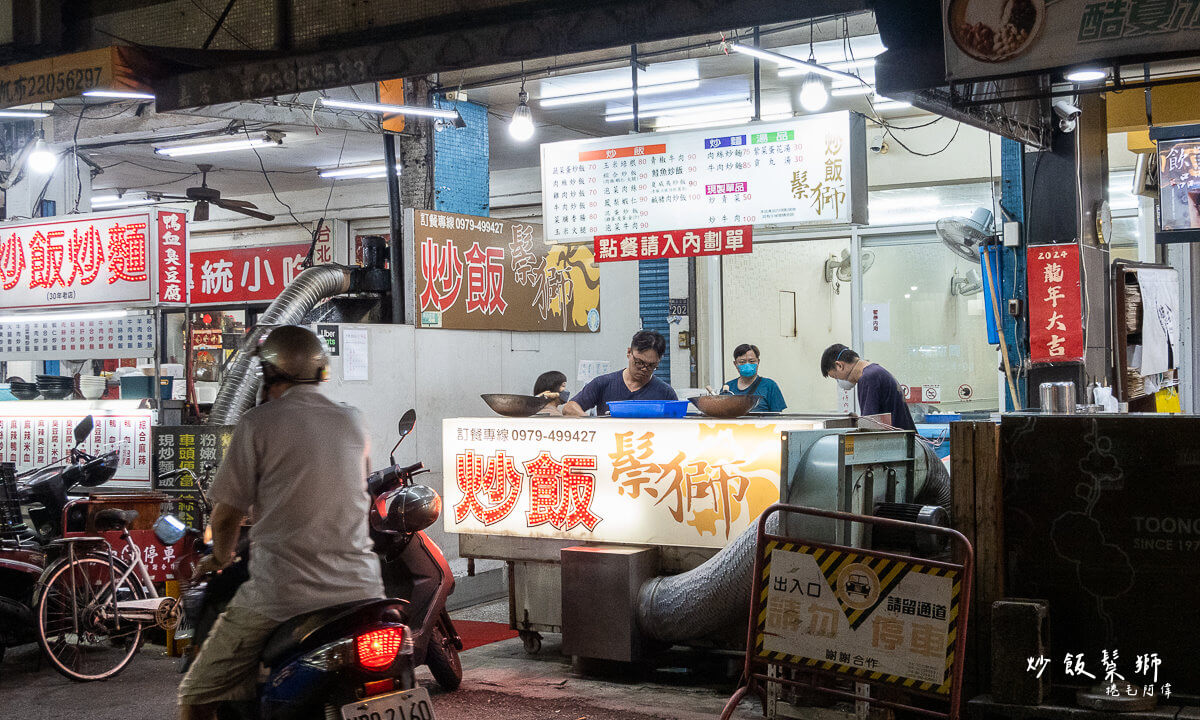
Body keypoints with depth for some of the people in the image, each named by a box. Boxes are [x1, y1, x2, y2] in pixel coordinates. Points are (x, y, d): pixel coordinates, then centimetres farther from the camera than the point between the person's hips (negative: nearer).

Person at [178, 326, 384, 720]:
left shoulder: (258, 423, -4)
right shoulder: (354, 422, 11)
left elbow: (227, 512, -3)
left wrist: (220, 557, 19)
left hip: (282, 595, -5)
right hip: (359, 590, 5)